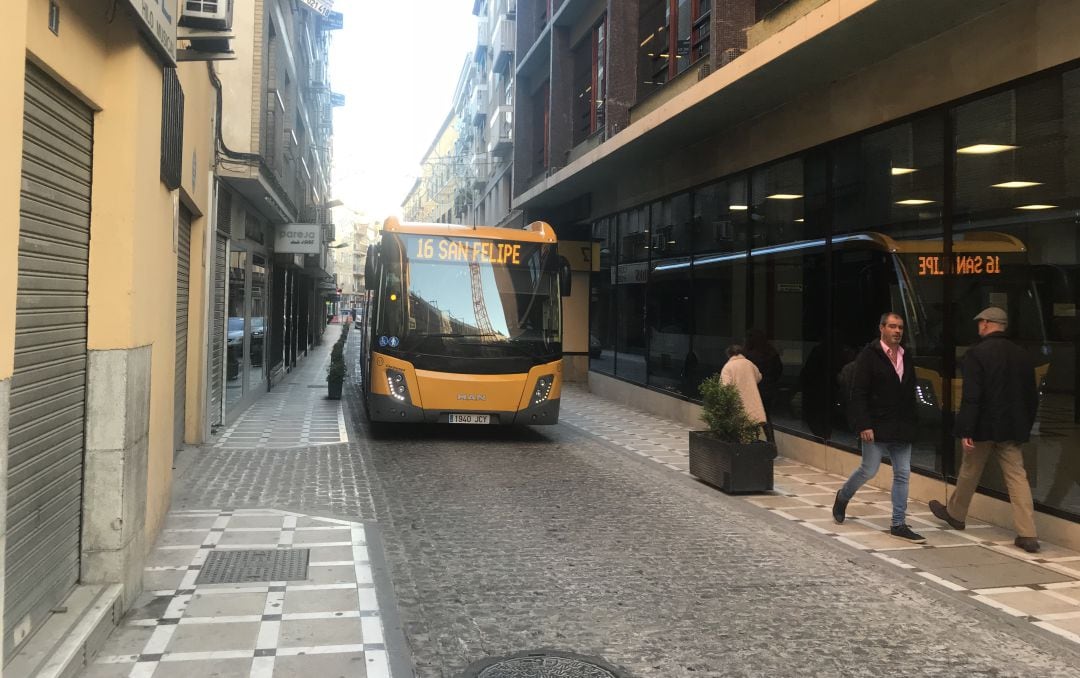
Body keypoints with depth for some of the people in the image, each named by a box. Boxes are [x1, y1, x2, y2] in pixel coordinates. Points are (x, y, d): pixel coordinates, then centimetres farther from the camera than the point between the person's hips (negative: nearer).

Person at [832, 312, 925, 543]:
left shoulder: (906, 357, 11)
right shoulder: (869, 355, -9)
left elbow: (910, 393, 15)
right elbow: (858, 393, -13)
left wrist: (910, 424, 10)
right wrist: (864, 426, -18)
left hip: (901, 429, 6)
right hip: (876, 427, -6)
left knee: (903, 474, 4)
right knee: (869, 470, 0)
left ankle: (898, 525, 11)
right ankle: (843, 497, 28)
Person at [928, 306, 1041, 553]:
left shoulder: (976, 353, -13)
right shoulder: (1021, 355, 7)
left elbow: (971, 396, -19)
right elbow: (1032, 396, 11)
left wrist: (965, 430, -17)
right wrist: (1026, 426, 20)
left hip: (983, 427, -5)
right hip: (1012, 428, 5)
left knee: (969, 472, 13)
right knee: (1017, 476, 3)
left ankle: (955, 514, 33)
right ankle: (1027, 535, -2)